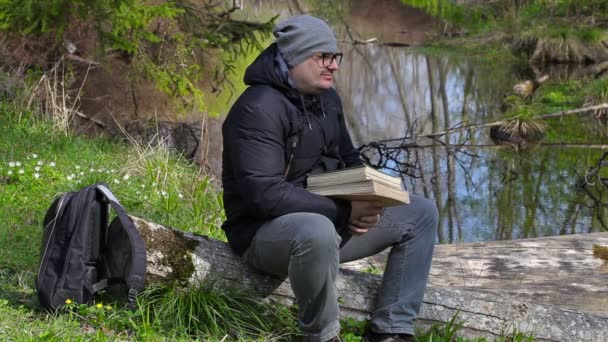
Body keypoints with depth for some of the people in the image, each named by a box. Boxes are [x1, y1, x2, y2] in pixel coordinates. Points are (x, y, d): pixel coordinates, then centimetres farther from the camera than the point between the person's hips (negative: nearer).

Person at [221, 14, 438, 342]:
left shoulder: (327, 98, 8)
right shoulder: (259, 109, -20)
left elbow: (349, 160, 20)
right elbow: (266, 194, -27)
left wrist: (367, 199, -4)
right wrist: (343, 213, -26)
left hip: (327, 219, 9)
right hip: (266, 230, -9)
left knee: (420, 213, 5)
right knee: (318, 232, -43)